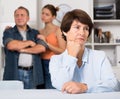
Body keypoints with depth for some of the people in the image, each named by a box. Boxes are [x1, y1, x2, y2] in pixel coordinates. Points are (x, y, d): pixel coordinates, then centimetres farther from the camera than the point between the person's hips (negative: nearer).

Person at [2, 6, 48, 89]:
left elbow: (42, 48, -3)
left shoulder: (35, 33, 13)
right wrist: (29, 42, -2)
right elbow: (11, 45, -13)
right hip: (14, 73, -1)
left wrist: (23, 50, -8)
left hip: (32, 74, 2)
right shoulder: (8, 32, 8)